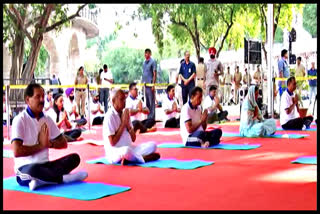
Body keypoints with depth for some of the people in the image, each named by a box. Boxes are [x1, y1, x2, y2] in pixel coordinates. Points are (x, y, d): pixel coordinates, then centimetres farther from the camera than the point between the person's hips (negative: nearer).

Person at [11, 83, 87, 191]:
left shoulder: (47, 119, 9)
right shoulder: (20, 120, -10)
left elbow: (63, 143, 13)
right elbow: (17, 151, -21)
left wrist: (49, 143, -8)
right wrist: (41, 145, -11)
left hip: (45, 165, 7)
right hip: (25, 167, -6)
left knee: (74, 158, -11)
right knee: (34, 170, -40)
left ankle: (42, 180, -25)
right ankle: (63, 178, -16)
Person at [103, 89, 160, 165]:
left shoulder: (125, 114, 9)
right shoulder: (110, 116, -13)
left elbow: (133, 139, 9)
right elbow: (112, 142, -18)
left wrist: (127, 124, -7)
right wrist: (123, 123, -14)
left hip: (130, 148, 7)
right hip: (115, 152, -7)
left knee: (152, 145, -8)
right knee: (126, 150, -40)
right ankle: (144, 157, -14)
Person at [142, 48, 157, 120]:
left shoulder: (152, 62, -5)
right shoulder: (144, 62, 15)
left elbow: (155, 74, -8)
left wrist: (153, 84, -14)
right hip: (144, 84, 7)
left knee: (151, 101, -4)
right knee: (146, 101, 10)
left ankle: (152, 117, 0)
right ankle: (148, 116, 16)